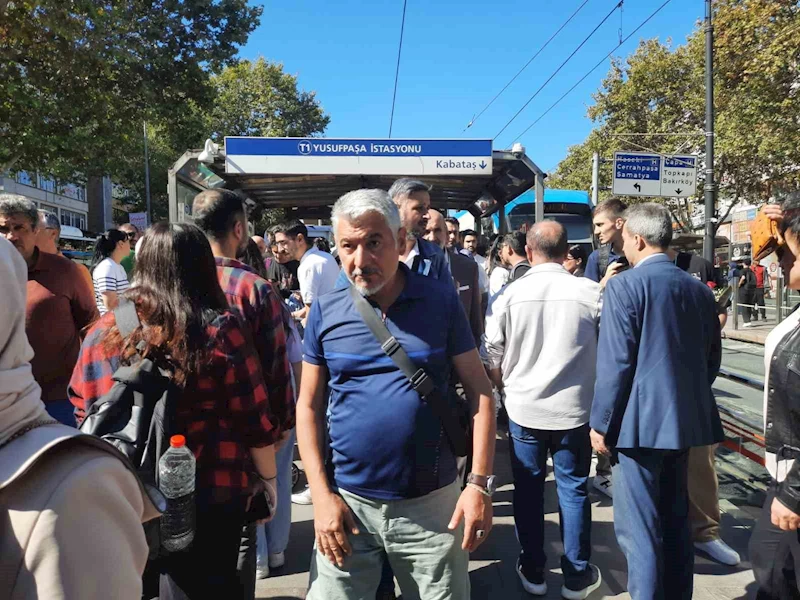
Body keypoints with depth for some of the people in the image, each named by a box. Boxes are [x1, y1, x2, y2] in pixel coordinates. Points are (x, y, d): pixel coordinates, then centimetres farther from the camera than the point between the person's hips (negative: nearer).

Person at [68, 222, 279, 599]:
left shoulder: (104, 332, -4)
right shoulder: (220, 330, -15)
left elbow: (82, 410, 5)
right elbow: (254, 420, -12)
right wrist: (267, 476, 3)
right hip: (209, 494, -3)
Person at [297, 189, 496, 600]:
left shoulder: (442, 300, -6)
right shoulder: (325, 312, -3)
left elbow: (479, 392, -2)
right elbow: (308, 406, 2)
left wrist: (480, 484, -8)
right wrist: (322, 495, -4)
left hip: (433, 502, 0)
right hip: (348, 502, 1)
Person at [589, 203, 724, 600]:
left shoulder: (624, 286, -13)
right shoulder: (700, 290, 7)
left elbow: (615, 364, -16)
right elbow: (712, 359, 12)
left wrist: (601, 423, -9)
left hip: (640, 422, -7)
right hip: (685, 419, 8)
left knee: (638, 529, 2)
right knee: (675, 521, 20)